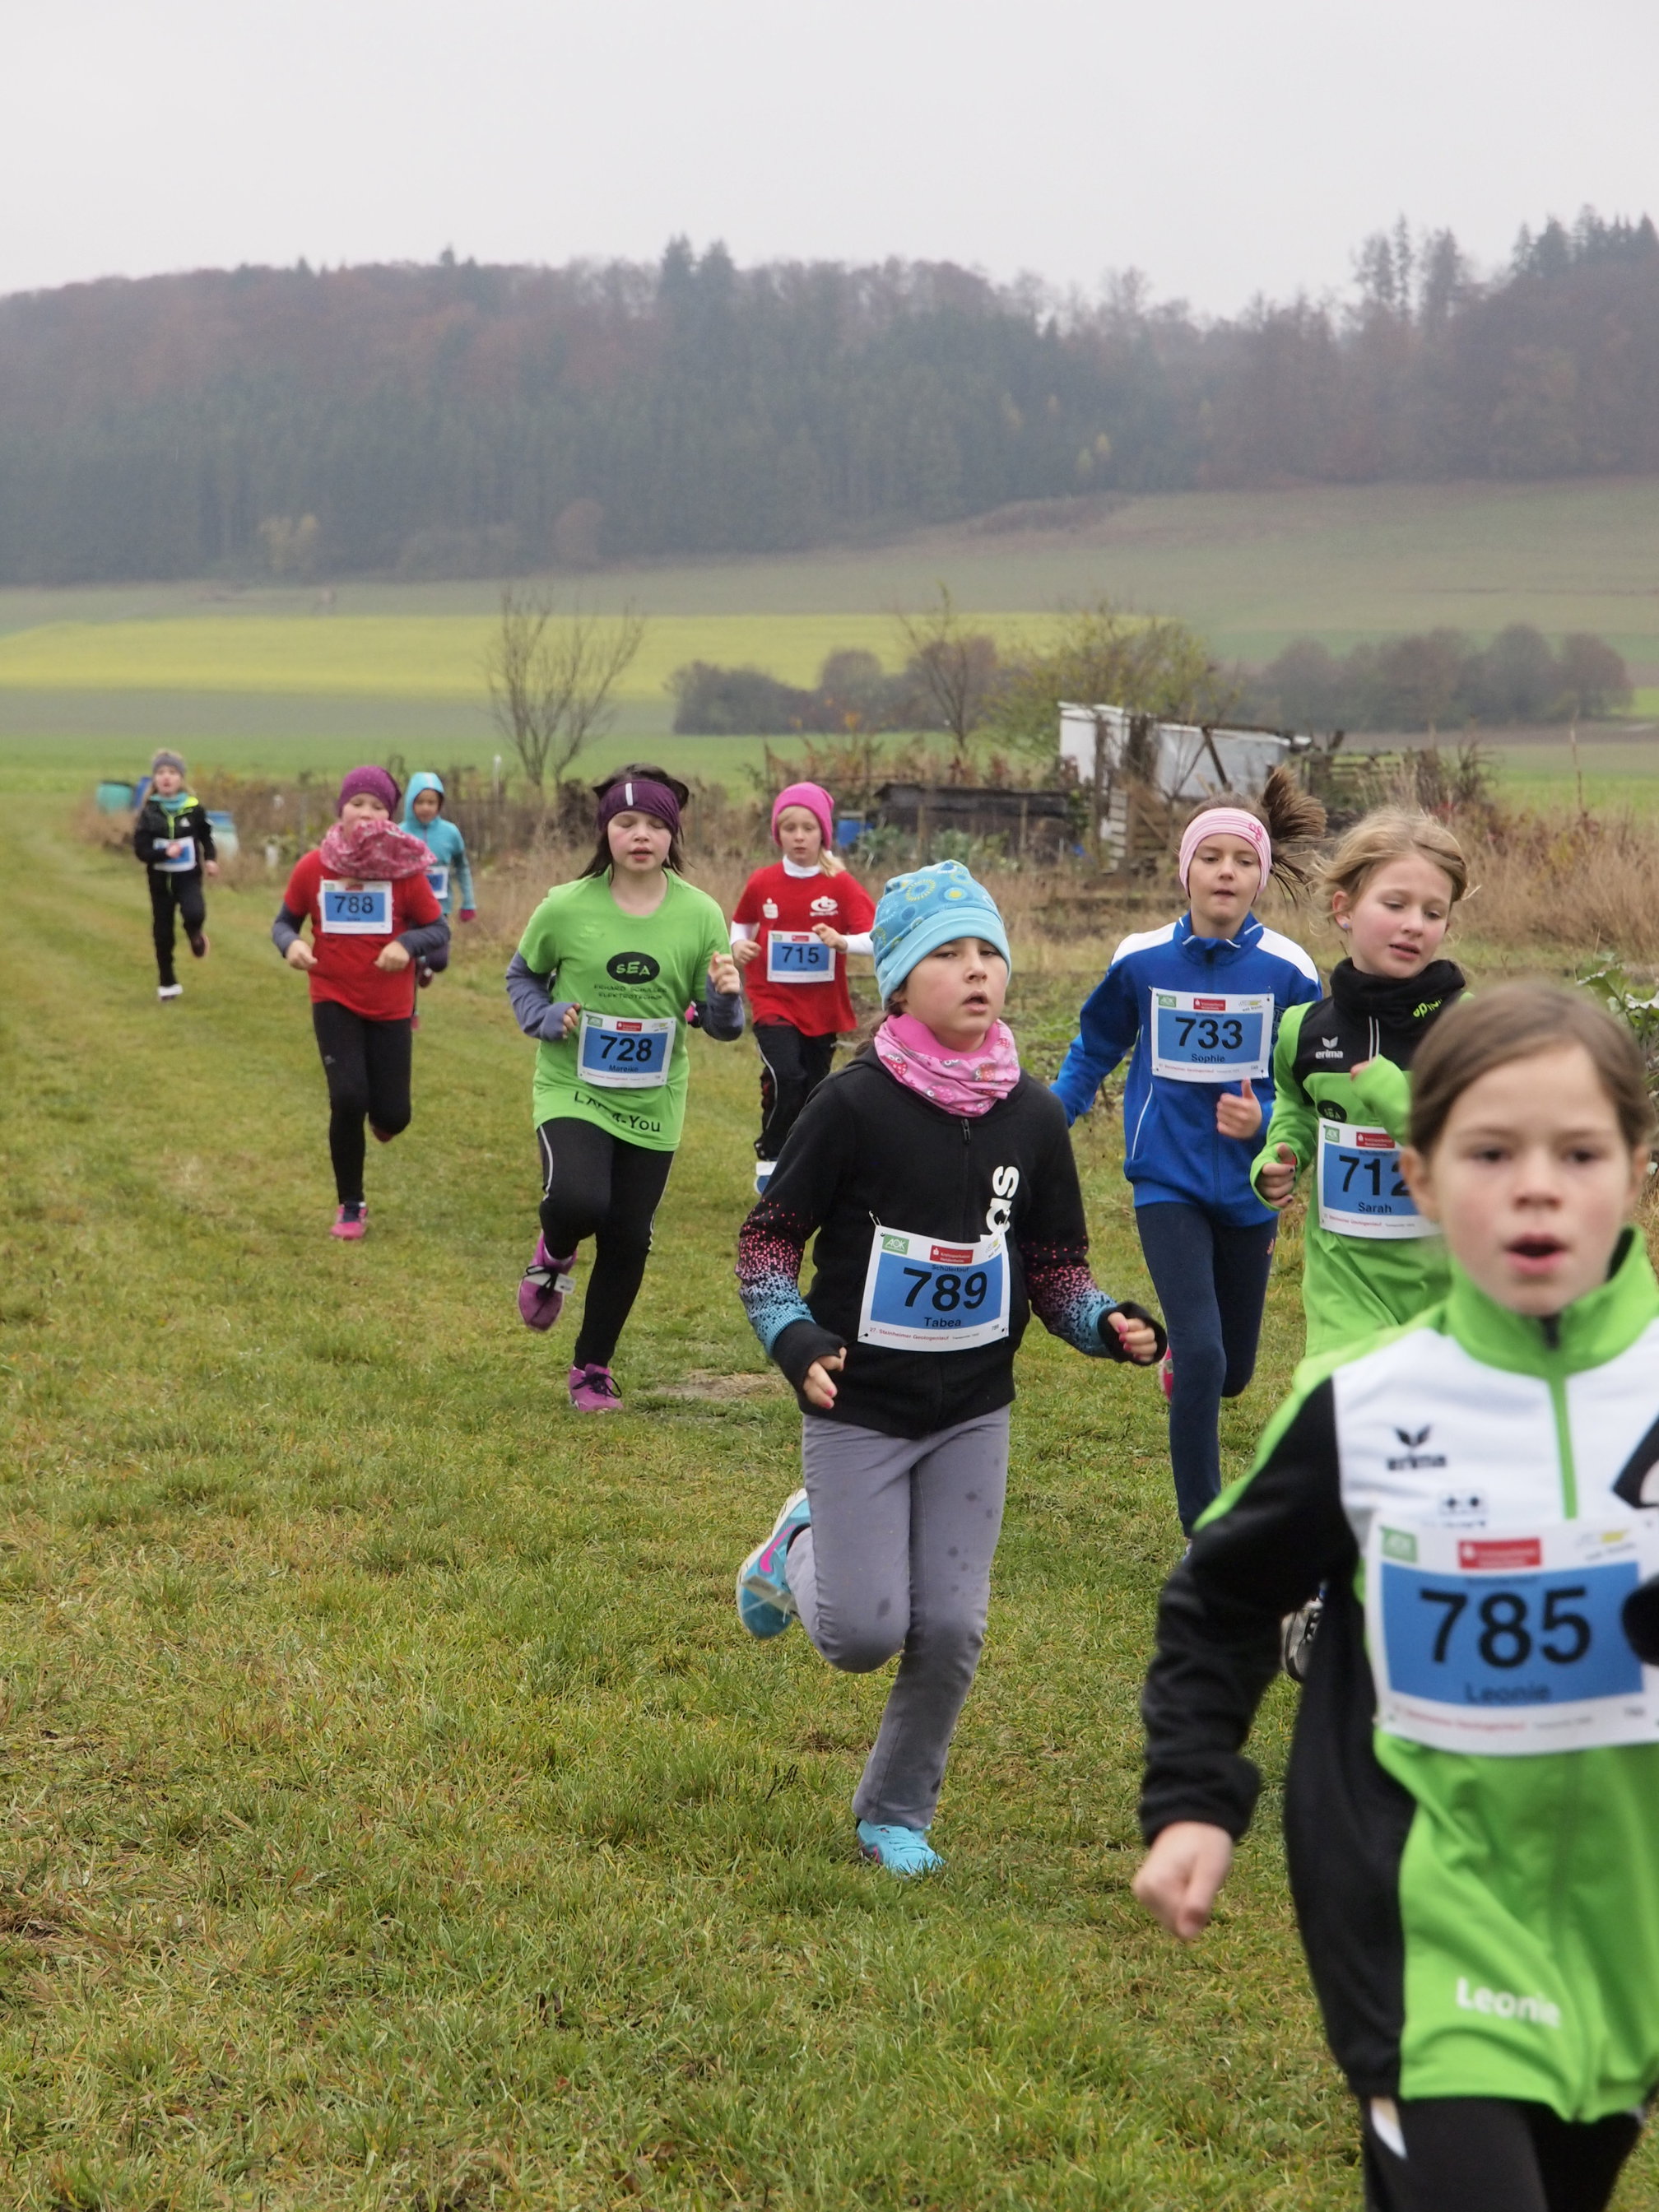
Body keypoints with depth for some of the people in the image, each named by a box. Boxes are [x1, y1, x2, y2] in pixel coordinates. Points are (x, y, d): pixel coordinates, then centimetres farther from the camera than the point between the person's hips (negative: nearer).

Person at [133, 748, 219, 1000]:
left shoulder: (194, 808, -5)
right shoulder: (149, 812, -7)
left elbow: (206, 836, 12)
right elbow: (141, 849, -9)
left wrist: (210, 859, -3)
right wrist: (165, 852, -26)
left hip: (188, 876, -1)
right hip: (160, 879, 1)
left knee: (194, 913, -28)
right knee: (163, 932, 5)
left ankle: (195, 935, 10)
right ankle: (167, 983, 21)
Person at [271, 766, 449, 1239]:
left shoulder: (404, 869, -11)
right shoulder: (312, 867, -9)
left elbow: (439, 930, -3)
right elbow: (284, 921, 4)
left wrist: (407, 944, -24)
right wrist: (290, 944, -18)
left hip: (391, 1006, 0)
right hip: (334, 1001, 0)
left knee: (392, 1115, 0)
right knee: (348, 1099, -15)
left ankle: (379, 1115, 43)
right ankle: (350, 1206, 7)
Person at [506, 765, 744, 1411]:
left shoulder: (700, 914, -7)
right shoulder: (566, 907, -10)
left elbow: (719, 1024, 0)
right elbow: (522, 975, 8)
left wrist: (726, 996, -23)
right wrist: (545, 1018, -12)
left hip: (652, 1105, 2)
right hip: (573, 1090, -2)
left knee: (628, 1241, 7)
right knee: (580, 1202, -27)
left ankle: (592, 1368, 30)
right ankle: (554, 1257, 11)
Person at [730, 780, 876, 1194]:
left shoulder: (840, 885, -6)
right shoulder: (762, 883, -1)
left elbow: (877, 937, -14)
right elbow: (742, 924, 17)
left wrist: (842, 941, -33)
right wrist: (738, 945, -5)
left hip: (823, 1008, 1)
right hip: (774, 1002, -1)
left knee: (814, 1091, 8)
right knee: (785, 1078, -21)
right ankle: (769, 1160, -4)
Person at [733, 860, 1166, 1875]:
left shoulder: (1033, 1116, -1)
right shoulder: (857, 1104, -14)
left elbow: (1055, 1262, 8)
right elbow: (767, 1238, -8)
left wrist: (1108, 1324, -12)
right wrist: (795, 1339, -24)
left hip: (976, 1413, 3)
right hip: (860, 1411, -3)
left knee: (950, 1630, 2)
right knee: (865, 1633, -5)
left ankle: (898, 1814, 24)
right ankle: (800, 1549, 29)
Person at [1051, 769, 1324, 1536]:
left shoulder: (1287, 969, -10)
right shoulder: (1141, 961, -7)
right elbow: (1094, 1049, 10)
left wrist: (1263, 1121, -23)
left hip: (1249, 1189, 2)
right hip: (1168, 1182, -2)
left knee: (1231, 1371, 14)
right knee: (1201, 1356, -16)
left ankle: (1183, 1352, 53)